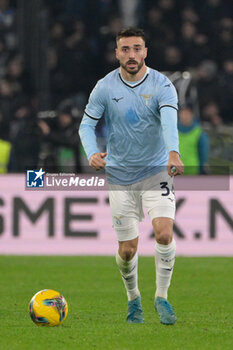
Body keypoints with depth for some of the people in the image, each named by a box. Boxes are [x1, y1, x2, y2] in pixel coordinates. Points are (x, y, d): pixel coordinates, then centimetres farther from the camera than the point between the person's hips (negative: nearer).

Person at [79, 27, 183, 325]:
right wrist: (92, 153, -20)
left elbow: (169, 121, -27)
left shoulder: (161, 86, -10)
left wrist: (173, 152, -46)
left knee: (163, 232, -21)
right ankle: (133, 298, 29)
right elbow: (87, 124, 1)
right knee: (127, 250, 2)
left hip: (156, 171, -1)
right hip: (120, 176, 1)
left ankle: (161, 297, -2)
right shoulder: (105, 88, -4)